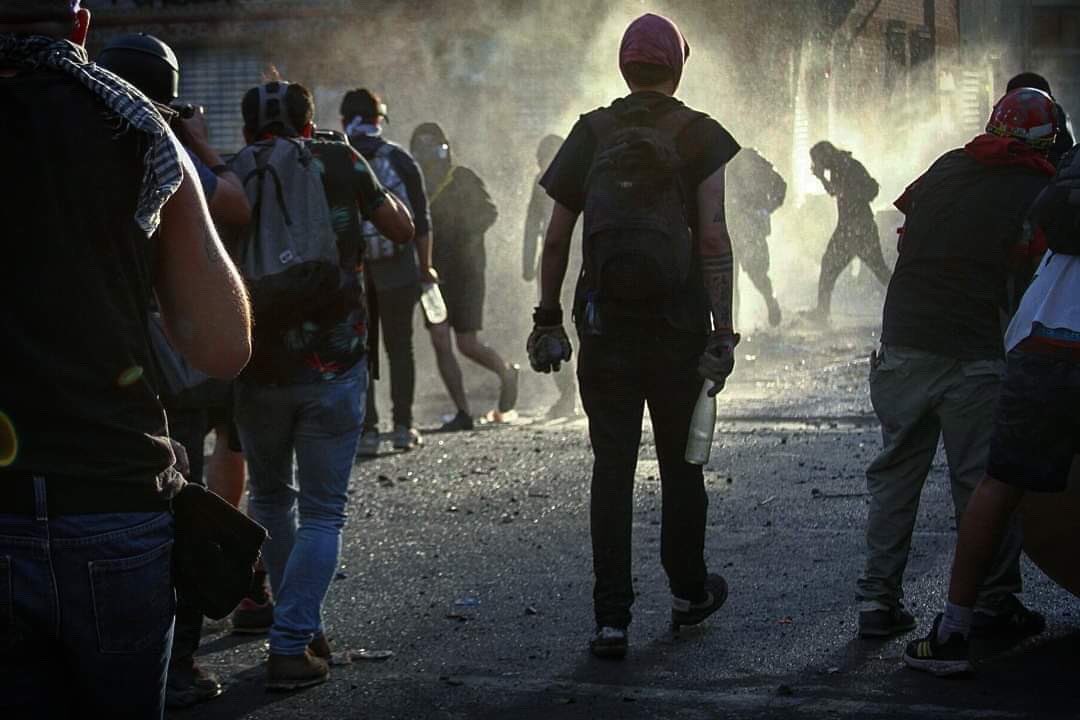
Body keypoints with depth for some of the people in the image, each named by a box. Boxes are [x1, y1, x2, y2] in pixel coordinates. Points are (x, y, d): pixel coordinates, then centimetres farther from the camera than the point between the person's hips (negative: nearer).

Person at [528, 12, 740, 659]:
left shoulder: (591, 133, 5)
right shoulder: (699, 136, -2)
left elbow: (557, 237, 5)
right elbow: (714, 239, -9)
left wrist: (548, 318, 13)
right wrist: (723, 331, -7)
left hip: (604, 324, 1)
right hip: (678, 326, -1)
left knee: (612, 467, 3)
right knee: (681, 461, 14)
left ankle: (612, 619, 0)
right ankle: (689, 592, 29)